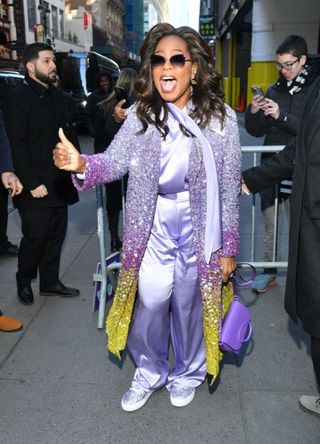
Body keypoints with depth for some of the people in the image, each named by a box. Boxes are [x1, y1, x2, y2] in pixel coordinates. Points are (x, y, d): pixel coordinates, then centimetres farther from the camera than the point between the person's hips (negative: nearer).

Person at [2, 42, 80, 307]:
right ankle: (24, 282, 22)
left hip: (60, 183, 7)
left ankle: (50, 282, 27)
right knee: (35, 236, 0)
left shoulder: (57, 97, 15)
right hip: (36, 187, -7)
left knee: (56, 236, 12)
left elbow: (70, 135, 19)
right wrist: (32, 183, -17)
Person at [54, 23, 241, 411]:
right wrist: (82, 164, -33)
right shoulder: (140, 115, -4)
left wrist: (229, 248, -2)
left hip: (200, 228, -1)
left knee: (189, 304, 14)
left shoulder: (220, 118, -9)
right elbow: (114, 162, -10)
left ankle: (187, 374, 43)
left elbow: (229, 189, -5)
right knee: (149, 303, 11)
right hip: (154, 226, 2)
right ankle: (149, 374, 40)